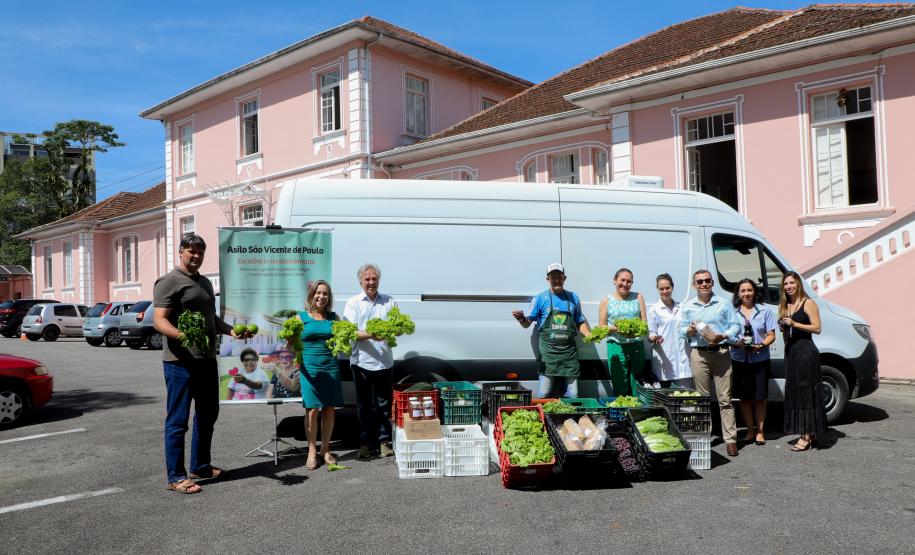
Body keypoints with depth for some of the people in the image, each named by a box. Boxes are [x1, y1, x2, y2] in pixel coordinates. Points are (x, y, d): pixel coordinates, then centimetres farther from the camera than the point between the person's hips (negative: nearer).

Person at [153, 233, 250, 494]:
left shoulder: (205, 282, 19)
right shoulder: (169, 282, -8)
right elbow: (159, 320, -17)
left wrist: (232, 330, 11)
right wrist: (182, 335, -35)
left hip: (207, 359, 9)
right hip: (180, 361, -9)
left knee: (207, 414, 17)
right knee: (178, 420, -2)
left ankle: (200, 466, 31)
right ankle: (176, 476, 7)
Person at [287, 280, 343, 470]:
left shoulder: (333, 317, 9)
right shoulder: (301, 317, 4)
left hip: (331, 367, 2)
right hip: (310, 368, -2)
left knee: (329, 410, 6)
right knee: (312, 410, -3)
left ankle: (325, 450, 19)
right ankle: (312, 451, 10)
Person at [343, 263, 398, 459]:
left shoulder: (389, 302, 9)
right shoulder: (353, 303, 4)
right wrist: (370, 335, -24)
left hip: (385, 361, 1)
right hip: (362, 361, -1)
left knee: (384, 404, 8)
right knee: (364, 405, 8)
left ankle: (384, 441, 20)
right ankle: (366, 443, 18)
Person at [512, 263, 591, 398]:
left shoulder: (573, 297, 13)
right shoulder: (540, 298, 4)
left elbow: (580, 322, 19)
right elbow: (527, 323, 3)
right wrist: (521, 319, -21)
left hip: (569, 351, 3)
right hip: (548, 351, -3)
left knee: (572, 395, 4)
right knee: (545, 395, -5)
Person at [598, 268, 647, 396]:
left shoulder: (638, 297, 12)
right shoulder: (607, 300, 6)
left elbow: (644, 322, 7)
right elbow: (602, 327, 2)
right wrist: (616, 328, -16)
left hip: (637, 346, 2)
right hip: (616, 346, -2)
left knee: (637, 386, 6)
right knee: (620, 389, -2)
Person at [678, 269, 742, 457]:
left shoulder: (724, 304, 6)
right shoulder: (687, 306, 11)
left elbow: (735, 326, 3)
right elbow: (681, 330, 12)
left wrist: (723, 336, -14)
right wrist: (690, 330, -9)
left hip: (721, 352, -1)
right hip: (698, 354, 2)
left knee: (725, 398, -3)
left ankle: (730, 438, -1)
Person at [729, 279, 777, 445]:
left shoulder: (765, 311, 3)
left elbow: (771, 335, 3)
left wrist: (761, 345, -15)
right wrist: (736, 343, -14)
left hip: (760, 359, -1)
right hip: (739, 359, 1)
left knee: (759, 397, 4)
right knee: (744, 397, 6)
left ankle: (760, 431, 15)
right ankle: (750, 430, 18)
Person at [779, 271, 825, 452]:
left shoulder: (808, 303, -5)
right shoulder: (784, 306, 16)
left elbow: (817, 328, -12)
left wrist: (794, 323, -19)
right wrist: (783, 326, 3)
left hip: (806, 351, -8)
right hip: (790, 351, 8)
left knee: (805, 391, -7)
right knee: (794, 391, 7)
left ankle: (807, 436, -4)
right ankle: (809, 434, 14)